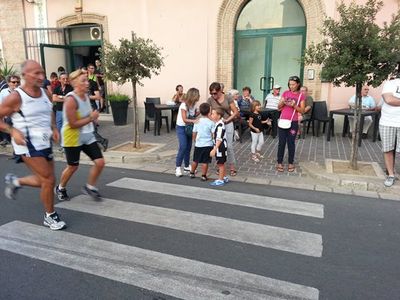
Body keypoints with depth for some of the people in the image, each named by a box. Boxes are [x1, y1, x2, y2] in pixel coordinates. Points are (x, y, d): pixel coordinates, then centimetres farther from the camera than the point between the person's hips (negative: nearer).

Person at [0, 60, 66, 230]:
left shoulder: (45, 93, 5)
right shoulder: (16, 97, -14)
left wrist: (54, 128, 7)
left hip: (45, 143, 7)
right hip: (28, 145, -7)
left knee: (45, 180, 15)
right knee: (49, 180, -7)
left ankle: (15, 181, 40)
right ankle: (50, 216, 12)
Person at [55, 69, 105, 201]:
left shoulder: (86, 96, 4)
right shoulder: (71, 100, -21)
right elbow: (73, 124, -24)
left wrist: (93, 116, 2)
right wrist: (91, 118, -20)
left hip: (88, 136, 7)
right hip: (72, 138, -7)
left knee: (100, 162, -1)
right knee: (73, 166, 8)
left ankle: (89, 187, 21)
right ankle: (60, 188, 36)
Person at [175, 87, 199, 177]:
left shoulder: (194, 104, 1)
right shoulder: (184, 105, -20)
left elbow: (194, 115, 3)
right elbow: (184, 119, -26)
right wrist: (193, 120, -42)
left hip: (189, 127, 7)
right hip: (181, 127, -7)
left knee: (188, 147, 9)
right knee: (183, 147, -16)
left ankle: (187, 167, 20)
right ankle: (178, 167, -8)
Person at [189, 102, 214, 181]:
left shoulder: (197, 122, -1)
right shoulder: (211, 122, -11)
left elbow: (194, 134, 4)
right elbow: (213, 134, -10)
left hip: (198, 144, 3)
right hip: (208, 145, -3)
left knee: (195, 160, 17)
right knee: (205, 161, 4)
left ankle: (192, 173, 30)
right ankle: (203, 176, 9)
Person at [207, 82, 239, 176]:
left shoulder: (228, 98, -6)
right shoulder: (210, 100, -3)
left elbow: (236, 112, -4)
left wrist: (227, 120, -13)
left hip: (228, 123, -1)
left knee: (229, 146, -6)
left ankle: (232, 167, 6)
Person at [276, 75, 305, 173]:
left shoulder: (301, 96, -1)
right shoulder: (285, 93, 4)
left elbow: (302, 111, -3)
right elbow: (279, 107, 6)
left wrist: (294, 105, -19)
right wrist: (282, 103, -15)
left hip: (293, 122, -1)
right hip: (283, 121, 2)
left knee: (291, 143, 5)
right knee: (281, 142, 5)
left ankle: (291, 163, 18)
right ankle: (279, 163, 13)